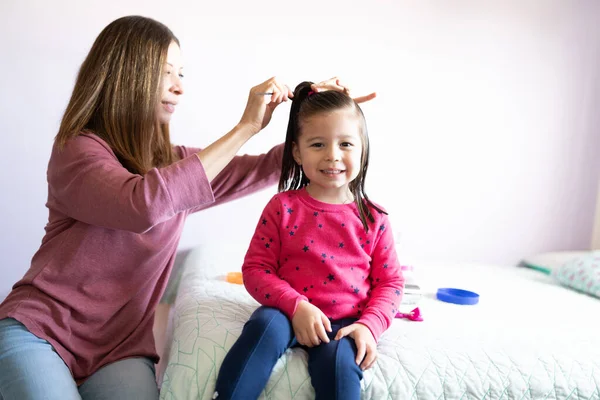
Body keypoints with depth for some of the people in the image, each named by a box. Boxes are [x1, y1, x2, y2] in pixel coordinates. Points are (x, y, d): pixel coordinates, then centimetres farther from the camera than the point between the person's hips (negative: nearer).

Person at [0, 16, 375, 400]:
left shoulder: (175, 163, 9)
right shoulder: (78, 150, -9)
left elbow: (263, 168, 12)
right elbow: (144, 204, -30)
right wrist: (246, 127, -25)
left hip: (118, 344, 4)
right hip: (38, 326, -4)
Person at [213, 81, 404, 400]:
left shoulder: (372, 218, 1)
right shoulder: (282, 207, -3)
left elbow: (390, 281, 6)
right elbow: (255, 268, -4)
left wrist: (369, 325, -11)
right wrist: (296, 305, -18)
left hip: (345, 323, 1)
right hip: (291, 312, 0)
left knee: (337, 360, -30)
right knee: (266, 326, -31)